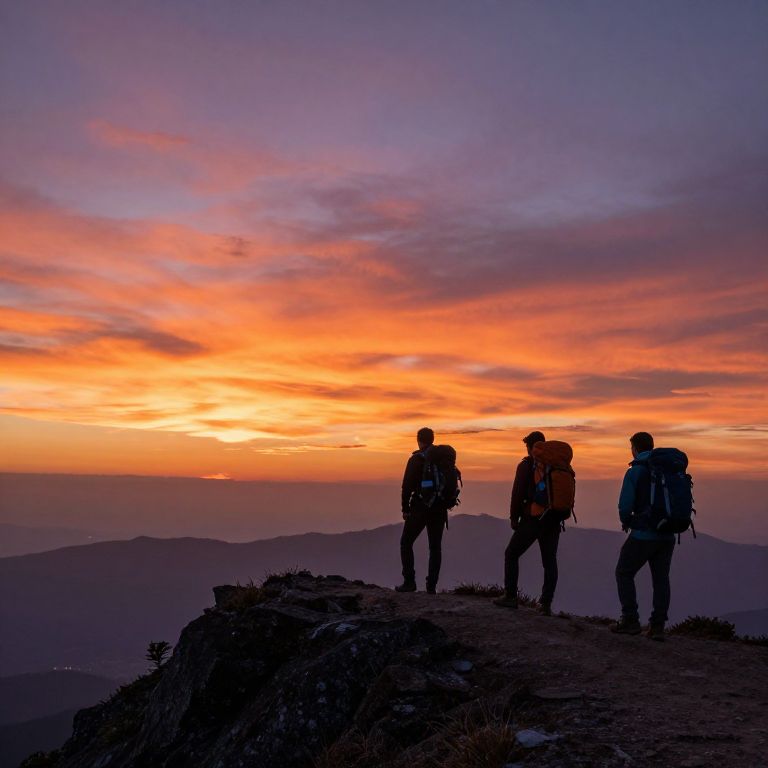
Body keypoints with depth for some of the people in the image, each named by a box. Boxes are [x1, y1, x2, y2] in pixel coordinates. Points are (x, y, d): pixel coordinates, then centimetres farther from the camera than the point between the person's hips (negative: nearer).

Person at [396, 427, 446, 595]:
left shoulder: (416, 459, -8)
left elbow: (407, 486, -11)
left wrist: (405, 508, -5)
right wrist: (445, 503, 13)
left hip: (420, 507, -4)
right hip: (439, 509, 4)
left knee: (406, 543, 8)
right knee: (435, 547, 10)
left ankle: (409, 581, 0)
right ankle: (432, 585, 5)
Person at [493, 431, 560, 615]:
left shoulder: (526, 465, -5)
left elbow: (518, 493, -9)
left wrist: (514, 517, -1)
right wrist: (559, 515, 16)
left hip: (532, 519, -5)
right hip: (553, 521, 5)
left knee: (511, 554, 8)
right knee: (550, 561, 9)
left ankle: (510, 596, 3)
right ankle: (546, 603, 4)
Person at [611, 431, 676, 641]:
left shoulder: (635, 472, -10)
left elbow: (625, 506, -14)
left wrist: (626, 522, 5)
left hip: (643, 535, -5)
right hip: (667, 536, 5)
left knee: (624, 574, 10)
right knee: (661, 579, 12)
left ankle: (630, 620, 6)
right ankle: (658, 626, 9)